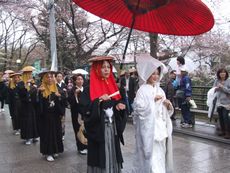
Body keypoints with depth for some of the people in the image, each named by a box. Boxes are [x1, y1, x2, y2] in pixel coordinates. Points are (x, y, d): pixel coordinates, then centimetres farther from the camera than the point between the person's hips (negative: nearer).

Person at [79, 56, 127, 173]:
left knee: (113, 156, 13)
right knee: (100, 159, 2)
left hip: (113, 129, 5)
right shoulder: (89, 89, -8)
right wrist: (99, 100, -27)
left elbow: (119, 102, 16)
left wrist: (119, 105, -6)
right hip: (98, 131, -5)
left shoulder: (113, 86, 9)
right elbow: (84, 109, -16)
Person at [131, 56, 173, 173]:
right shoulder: (143, 90, -8)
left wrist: (169, 106, -5)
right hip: (149, 129, -7)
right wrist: (153, 101, -16)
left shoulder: (160, 90, 11)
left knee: (160, 156, 13)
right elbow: (138, 108, -19)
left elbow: (165, 112, 16)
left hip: (161, 128, 7)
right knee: (152, 158, -4)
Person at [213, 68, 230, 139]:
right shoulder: (216, 81, 5)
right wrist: (216, 88, -8)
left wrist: (222, 87, -18)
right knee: (220, 117, 10)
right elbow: (213, 89, 13)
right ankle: (222, 130, 23)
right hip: (219, 102, 5)